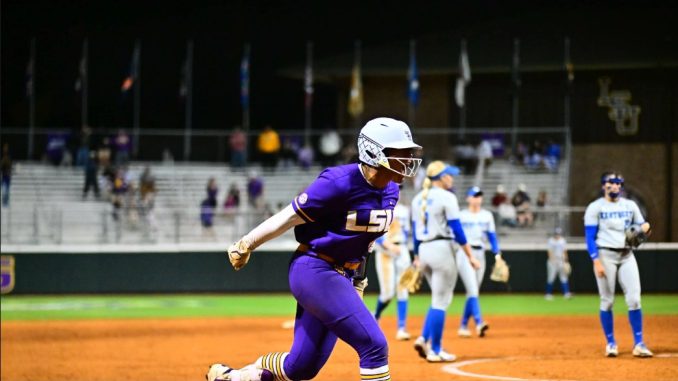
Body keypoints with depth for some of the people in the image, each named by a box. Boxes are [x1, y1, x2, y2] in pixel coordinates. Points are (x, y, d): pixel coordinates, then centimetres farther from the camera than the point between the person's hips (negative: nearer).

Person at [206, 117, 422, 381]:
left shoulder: (390, 191, 4)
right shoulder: (340, 182, -20)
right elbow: (291, 216, -12)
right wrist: (244, 246, -4)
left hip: (343, 276, 9)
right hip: (314, 270, -9)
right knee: (374, 345, -19)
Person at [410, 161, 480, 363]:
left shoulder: (418, 199, 12)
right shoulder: (446, 197, -9)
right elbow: (457, 230, -12)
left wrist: (418, 259, 23)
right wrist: (470, 256, -8)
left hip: (424, 251, 7)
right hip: (442, 250, -7)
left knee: (440, 299, 18)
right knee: (440, 301, -1)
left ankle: (424, 339, 2)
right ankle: (435, 350, 0)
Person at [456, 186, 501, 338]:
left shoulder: (487, 216, 11)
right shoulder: (461, 216, 0)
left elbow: (492, 237, 10)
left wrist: (497, 255, 0)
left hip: (480, 255, 5)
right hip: (464, 254, -5)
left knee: (472, 293, 6)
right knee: (473, 291, -17)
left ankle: (463, 327, 14)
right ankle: (479, 323, -30)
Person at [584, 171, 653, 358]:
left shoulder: (630, 205, 12)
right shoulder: (595, 208, -1)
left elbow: (640, 227, 17)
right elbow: (590, 237, -5)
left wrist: (645, 227, -8)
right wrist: (596, 261, -16)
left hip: (627, 255, 3)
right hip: (606, 255, -3)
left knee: (634, 299, -5)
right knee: (607, 301, 0)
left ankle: (639, 343, -3)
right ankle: (610, 343, 10)